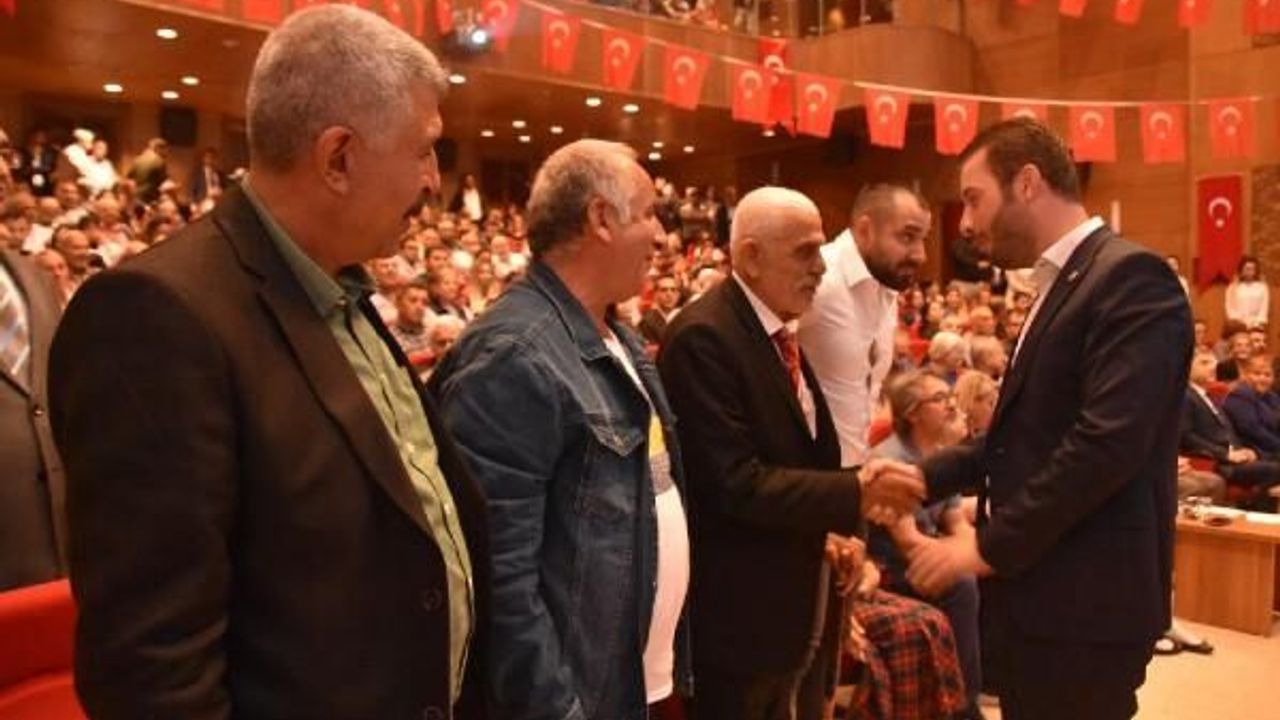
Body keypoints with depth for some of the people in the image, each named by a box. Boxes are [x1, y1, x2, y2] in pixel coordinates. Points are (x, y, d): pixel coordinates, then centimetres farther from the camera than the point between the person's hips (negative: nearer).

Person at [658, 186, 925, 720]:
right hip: (739, 611, -9)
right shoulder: (703, 338, -20)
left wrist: (833, 525, 3)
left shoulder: (781, 331, 11)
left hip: (800, 607, 9)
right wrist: (854, 493, -26)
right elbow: (735, 483, -25)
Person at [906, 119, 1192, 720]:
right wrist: (923, 478, 6)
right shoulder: (1060, 287, 15)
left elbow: (1107, 443, -24)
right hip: (1035, 592, 9)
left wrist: (988, 546, -19)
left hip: (1082, 604, -9)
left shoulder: (1130, 277, -14)